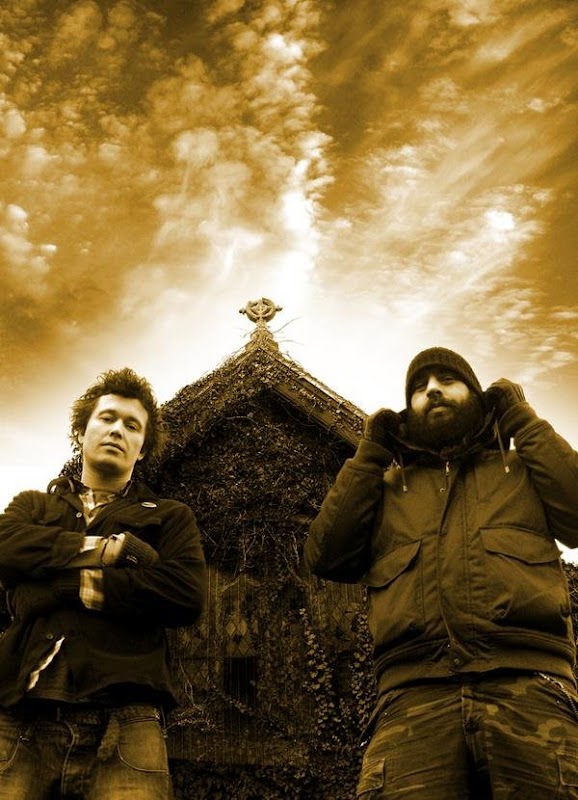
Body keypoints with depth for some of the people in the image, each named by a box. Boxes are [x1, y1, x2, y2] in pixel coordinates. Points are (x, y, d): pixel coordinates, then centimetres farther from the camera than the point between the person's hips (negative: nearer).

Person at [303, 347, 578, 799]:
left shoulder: (522, 469, 23)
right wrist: (370, 454, 14)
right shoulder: (386, 489, 26)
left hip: (527, 684, 0)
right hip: (415, 694, 0)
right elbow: (325, 557, 11)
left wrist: (521, 420, 11)